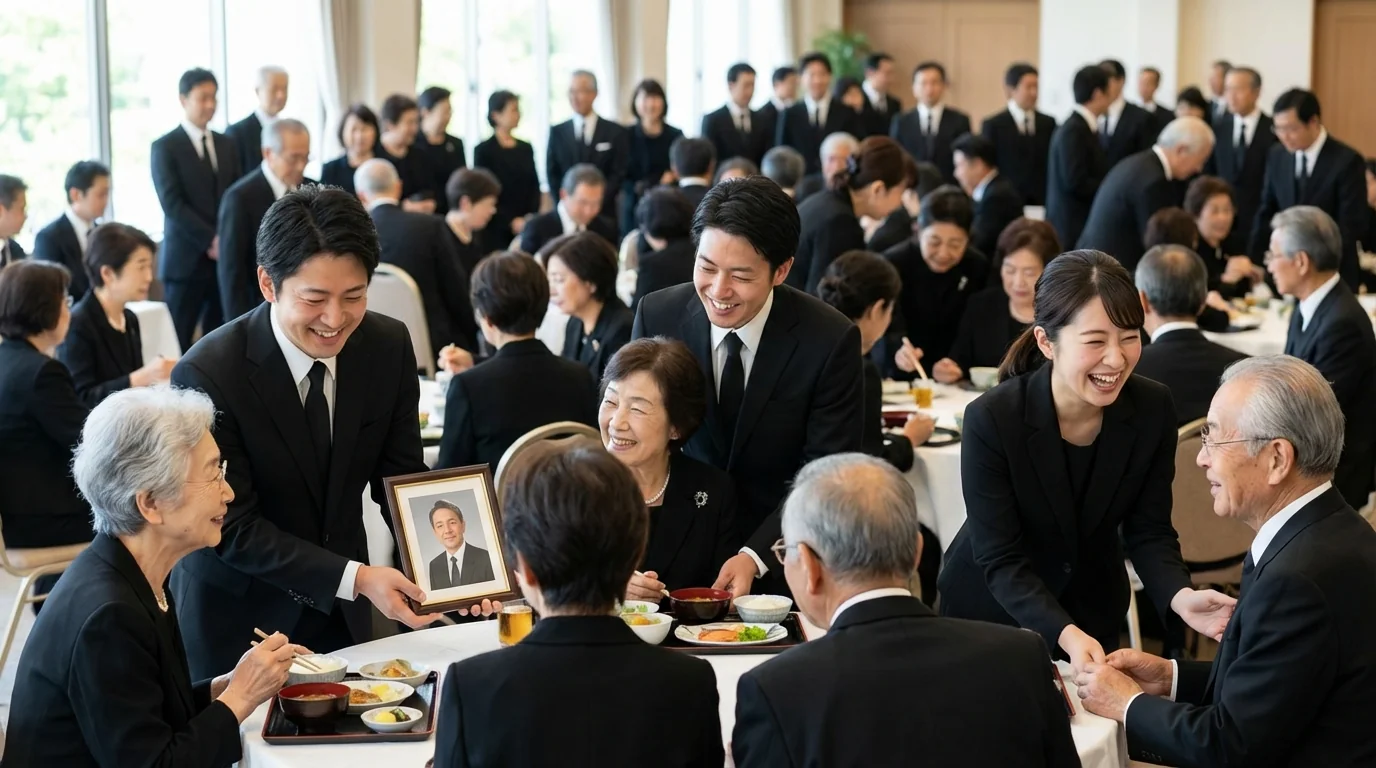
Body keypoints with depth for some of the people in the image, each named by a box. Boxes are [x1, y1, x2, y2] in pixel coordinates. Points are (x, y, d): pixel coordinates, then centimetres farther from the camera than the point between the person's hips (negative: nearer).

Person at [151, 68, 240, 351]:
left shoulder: (227, 144, 14)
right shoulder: (165, 147, -3)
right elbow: (172, 204, -11)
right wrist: (211, 240, -16)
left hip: (225, 258, 5)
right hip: (187, 260, -5)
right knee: (178, 341, -3)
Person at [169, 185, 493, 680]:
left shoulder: (389, 347, -10)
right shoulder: (206, 375, -25)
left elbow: (401, 477, -3)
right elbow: (234, 528, -22)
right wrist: (356, 578, -32)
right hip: (237, 618, -4)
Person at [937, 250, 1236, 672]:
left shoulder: (1153, 408, -18)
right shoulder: (992, 419, -29)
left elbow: (1148, 531, -12)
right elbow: (1001, 560, -27)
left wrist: (1181, 597, -32)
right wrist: (1066, 636, -42)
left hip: (1093, 607, 3)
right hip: (994, 607, -3)